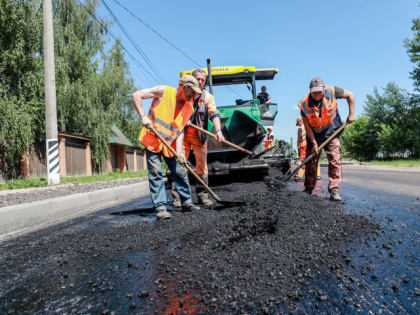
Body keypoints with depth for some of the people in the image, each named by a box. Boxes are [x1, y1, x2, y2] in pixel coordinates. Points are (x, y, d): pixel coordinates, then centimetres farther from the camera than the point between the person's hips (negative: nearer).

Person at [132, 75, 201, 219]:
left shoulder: (189, 108, 3)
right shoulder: (163, 91, -8)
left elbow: (180, 129, -1)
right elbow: (136, 95, -10)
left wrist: (179, 150, -15)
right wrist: (143, 116, -21)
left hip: (170, 143, 4)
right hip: (152, 139, -4)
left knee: (180, 172, 5)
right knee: (155, 173, -6)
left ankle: (187, 202, 20)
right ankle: (160, 207, 1)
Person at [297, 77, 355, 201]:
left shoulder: (331, 91, -15)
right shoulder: (304, 104, -17)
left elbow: (350, 95, 0)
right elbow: (307, 125, -13)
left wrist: (351, 114, -4)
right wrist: (314, 142, -13)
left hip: (331, 131, 0)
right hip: (314, 134, 0)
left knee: (335, 160, -11)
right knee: (311, 162, 5)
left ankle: (334, 190, -8)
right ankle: (308, 189, 20)